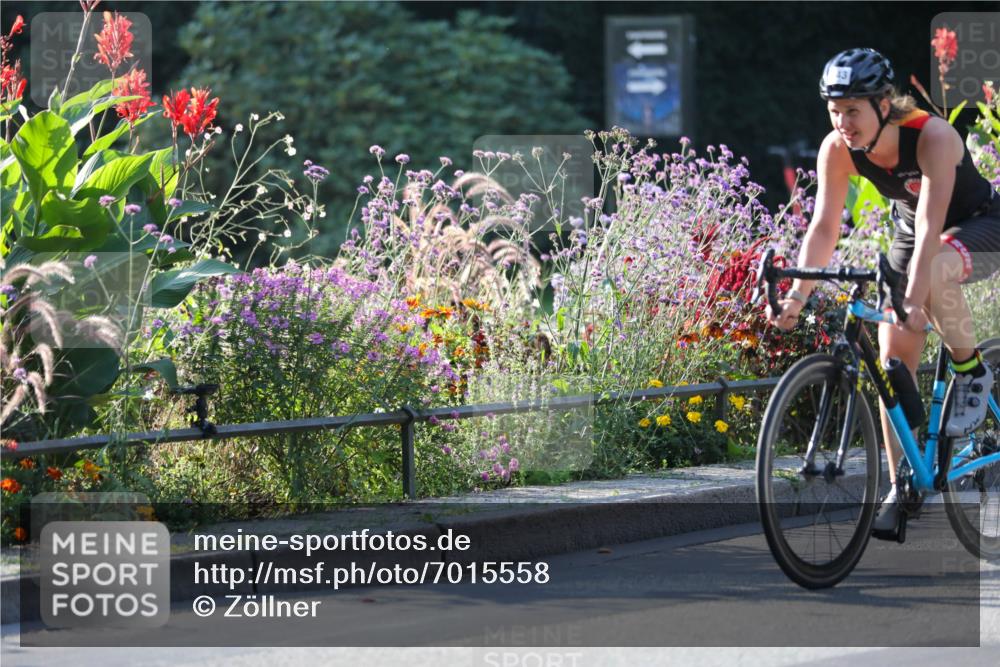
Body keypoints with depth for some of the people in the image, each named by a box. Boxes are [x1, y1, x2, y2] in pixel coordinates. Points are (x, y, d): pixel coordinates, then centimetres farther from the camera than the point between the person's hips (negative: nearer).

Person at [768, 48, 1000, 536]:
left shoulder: (932, 136, -34)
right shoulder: (837, 149, -20)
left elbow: (931, 226, -41)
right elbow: (823, 227, -18)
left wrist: (914, 298, -51)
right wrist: (797, 295, -31)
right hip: (909, 233, 5)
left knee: (936, 271, -40)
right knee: (895, 360, -6)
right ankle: (901, 490, 3)